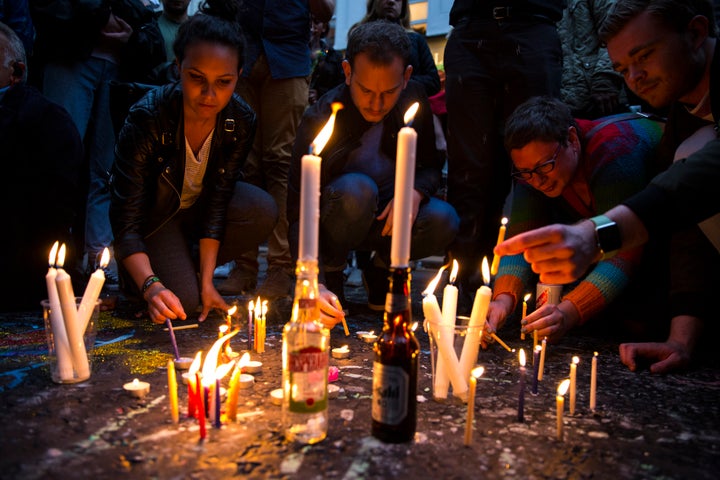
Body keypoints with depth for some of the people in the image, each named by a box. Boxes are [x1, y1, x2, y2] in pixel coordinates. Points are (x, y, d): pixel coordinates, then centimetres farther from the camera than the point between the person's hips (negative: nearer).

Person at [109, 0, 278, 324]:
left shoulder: (241, 120, -21)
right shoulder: (147, 118, -31)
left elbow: (217, 199, -18)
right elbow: (125, 221, -30)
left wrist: (206, 281, -23)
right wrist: (151, 285, -45)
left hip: (199, 205, 4)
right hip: (154, 214, -3)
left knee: (264, 212, -26)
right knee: (183, 300, -23)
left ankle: (193, 266, -1)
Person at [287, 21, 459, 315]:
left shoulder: (414, 100, -10)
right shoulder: (320, 121, -23)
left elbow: (432, 165, 2)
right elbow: (298, 216, -25)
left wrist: (416, 191, -23)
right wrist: (315, 285, -39)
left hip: (388, 217, 3)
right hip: (332, 223, -3)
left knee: (443, 220, -26)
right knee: (357, 189, -36)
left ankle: (383, 265, 4)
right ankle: (331, 272, -8)